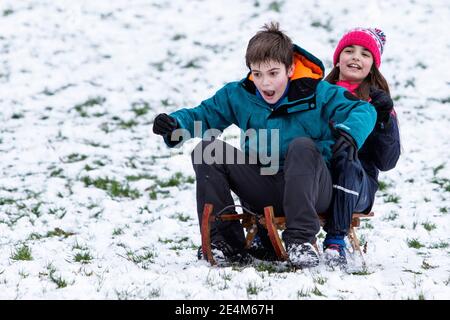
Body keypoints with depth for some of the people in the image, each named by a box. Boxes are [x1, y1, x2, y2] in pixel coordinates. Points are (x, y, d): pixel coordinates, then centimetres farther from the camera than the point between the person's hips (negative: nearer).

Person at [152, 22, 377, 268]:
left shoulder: (316, 93, -5)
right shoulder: (239, 95, 5)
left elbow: (364, 110, -9)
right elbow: (204, 115, 9)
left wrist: (350, 132, -33)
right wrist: (174, 124, -13)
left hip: (311, 190, -4)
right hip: (263, 191, 4)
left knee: (302, 146, -34)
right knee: (206, 150, -12)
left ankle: (301, 239, -35)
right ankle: (223, 241, -14)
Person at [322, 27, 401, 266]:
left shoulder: (376, 104, 13)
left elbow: (387, 162, 3)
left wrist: (384, 119, -9)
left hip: (358, 187, -1)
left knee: (346, 156, -34)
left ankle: (336, 240, -33)